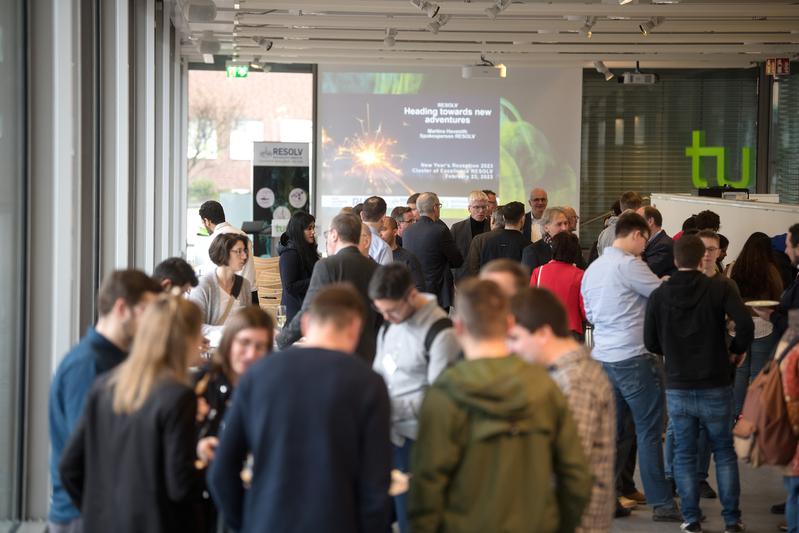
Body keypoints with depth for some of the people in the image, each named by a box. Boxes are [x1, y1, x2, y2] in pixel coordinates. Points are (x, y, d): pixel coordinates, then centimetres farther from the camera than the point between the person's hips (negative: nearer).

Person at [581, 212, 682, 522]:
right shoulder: (629, 265, -14)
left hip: (604, 357, 8)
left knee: (615, 430, 13)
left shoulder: (593, 269, 13)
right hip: (634, 357, -8)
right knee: (649, 432, -1)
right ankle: (661, 503, 3)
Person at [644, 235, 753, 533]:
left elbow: (651, 342, 1)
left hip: (678, 389, 1)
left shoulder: (659, 296, -3)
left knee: (684, 454, 11)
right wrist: (737, 350, -3)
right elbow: (745, 324, -22)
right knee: (724, 452, 11)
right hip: (716, 386, -1)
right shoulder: (719, 289, -10)